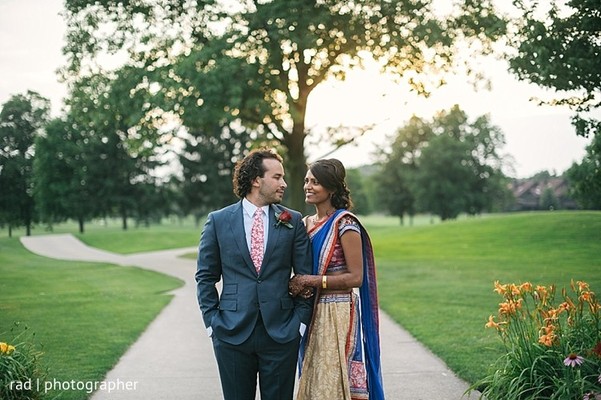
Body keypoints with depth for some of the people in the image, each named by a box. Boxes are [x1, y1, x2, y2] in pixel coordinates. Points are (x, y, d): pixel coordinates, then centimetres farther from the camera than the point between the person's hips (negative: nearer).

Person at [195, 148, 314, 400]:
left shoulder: (293, 221, 4)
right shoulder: (218, 221, 2)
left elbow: (305, 275, 5)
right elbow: (205, 276, 6)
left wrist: (300, 320, -2)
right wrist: (211, 320, -1)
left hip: (281, 332, 1)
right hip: (232, 332, 0)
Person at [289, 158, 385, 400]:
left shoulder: (344, 223, -11)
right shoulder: (306, 223, 11)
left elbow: (355, 278, -14)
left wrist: (312, 281, -17)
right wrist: (297, 284, 1)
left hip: (337, 314, -7)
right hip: (312, 313, 7)